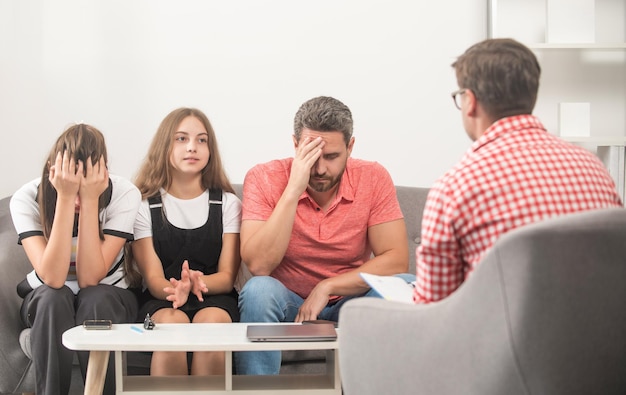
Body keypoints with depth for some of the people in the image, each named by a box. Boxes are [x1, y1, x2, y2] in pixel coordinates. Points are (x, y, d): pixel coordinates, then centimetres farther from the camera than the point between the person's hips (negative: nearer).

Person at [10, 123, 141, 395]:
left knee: (94, 299, -33)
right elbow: (52, 279, -33)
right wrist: (65, 197, -38)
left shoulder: (124, 194, -22)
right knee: (54, 297, -33)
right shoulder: (27, 198, -21)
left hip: (106, 301, 0)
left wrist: (90, 199, -36)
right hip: (46, 303, 1)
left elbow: (89, 278, -28)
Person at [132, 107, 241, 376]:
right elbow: (153, 277, -4)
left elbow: (227, 276, 0)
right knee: (171, 324, -34)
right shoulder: (144, 205, 5)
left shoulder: (227, 203, 8)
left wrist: (200, 282, -25)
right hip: (162, 299, 0)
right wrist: (175, 289, -29)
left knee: (210, 324, -34)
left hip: (215, 297, 1)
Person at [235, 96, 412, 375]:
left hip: (350, 303, 1)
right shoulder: (264, 179, -13)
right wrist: (293, 190, -29)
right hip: (286, 304, -1)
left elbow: (396, 260, -14)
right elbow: (258, 265, -24)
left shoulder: (373, 179, -9)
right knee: (258, 290, -33)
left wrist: (326, 287, -22)